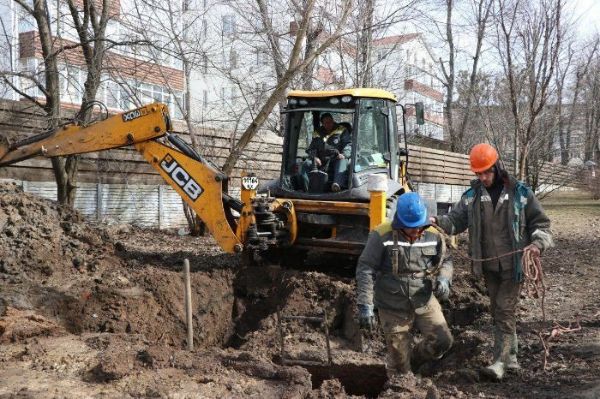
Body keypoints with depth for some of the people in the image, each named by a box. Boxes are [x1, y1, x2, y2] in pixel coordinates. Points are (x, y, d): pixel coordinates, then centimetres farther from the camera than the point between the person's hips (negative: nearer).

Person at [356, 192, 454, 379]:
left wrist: (443, 278, -9)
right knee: (398, 361, 4)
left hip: (425, 302, 4)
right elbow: (365, 270, -14)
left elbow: (445, 261, 14)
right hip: (393, 308, -3)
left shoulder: (433, 236, -3)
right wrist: (365, 306, -19)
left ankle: (413, 360, 26)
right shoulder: (382, 236, -16)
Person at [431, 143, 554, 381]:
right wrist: (437, 222, -21)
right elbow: (456, 220, -1)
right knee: (497, 311, 14)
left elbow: (540, 222, 1)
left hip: (513, 264, -4)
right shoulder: (471, 195, 2)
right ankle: (511, 356, 30)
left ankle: (500, 362, -6)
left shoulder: (520, 192, -5)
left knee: (505, 311, -8)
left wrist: (539, 242, -18)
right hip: (488, 266, 4)